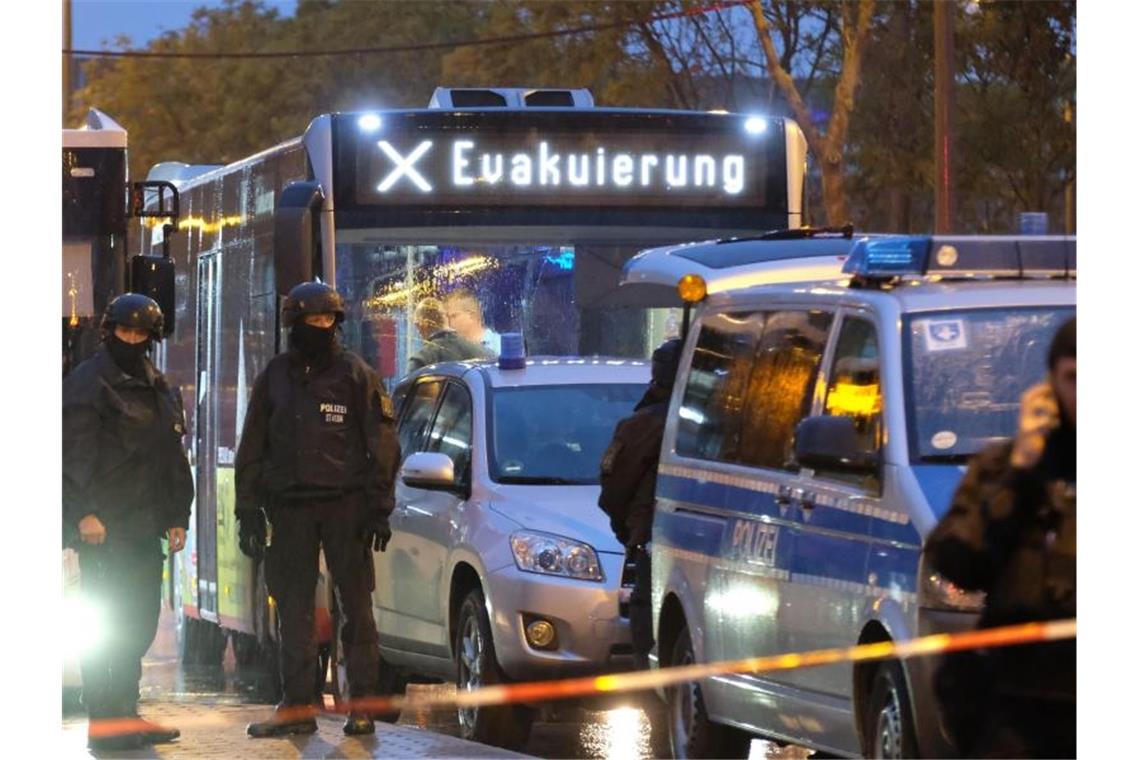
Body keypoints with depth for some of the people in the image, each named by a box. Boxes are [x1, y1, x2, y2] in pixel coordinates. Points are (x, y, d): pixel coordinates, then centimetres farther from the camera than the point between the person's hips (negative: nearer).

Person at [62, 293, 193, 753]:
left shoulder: (159, 390, 19)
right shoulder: (88, 384, -5)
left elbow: (172, 459, 24)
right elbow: (76, 452, -13)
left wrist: (177, 516, 18)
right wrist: (86, 512, -20)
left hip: (144, 525, 8)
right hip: (104, 527, -8)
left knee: (139, 624, 9)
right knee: (105, 623, -8)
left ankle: (125, 713, 17)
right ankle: (104, 721, -7)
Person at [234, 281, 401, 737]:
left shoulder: (354, 375, 3)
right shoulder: (274, 378, 11)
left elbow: (382, 446, 2)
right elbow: (252, 451, 15)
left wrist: (378, 508, -5)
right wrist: (249, 511, 8)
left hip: (345, 505, -3)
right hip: (291, 507, 3)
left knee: (355, 606, -2)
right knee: (293, 609, 3)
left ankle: (362, 703, 1)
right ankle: (297, 705, 6)